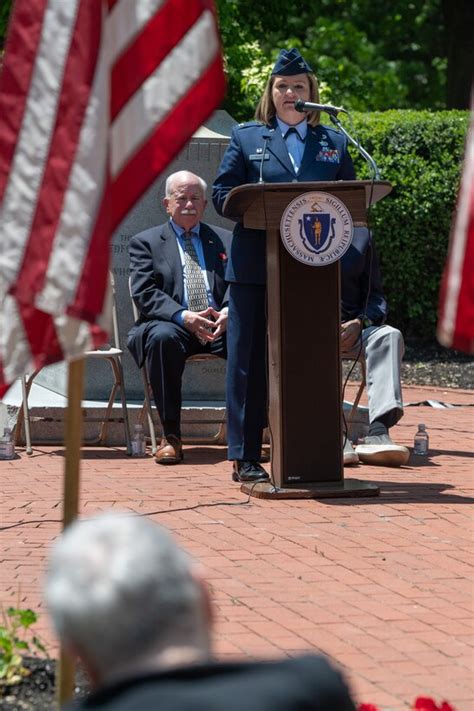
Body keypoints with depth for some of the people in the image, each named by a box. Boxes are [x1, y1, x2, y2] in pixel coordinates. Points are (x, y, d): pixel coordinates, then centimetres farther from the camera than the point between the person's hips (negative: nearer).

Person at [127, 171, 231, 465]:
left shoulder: (225, 239, 21)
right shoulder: (145, 242, 13)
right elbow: (144, 293, -1)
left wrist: (228, 312, -14)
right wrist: (183, 316, -18)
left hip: (221, 326, 2)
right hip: (173, 325, -2)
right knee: (162, 337, -38)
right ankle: (171, 435, -29)